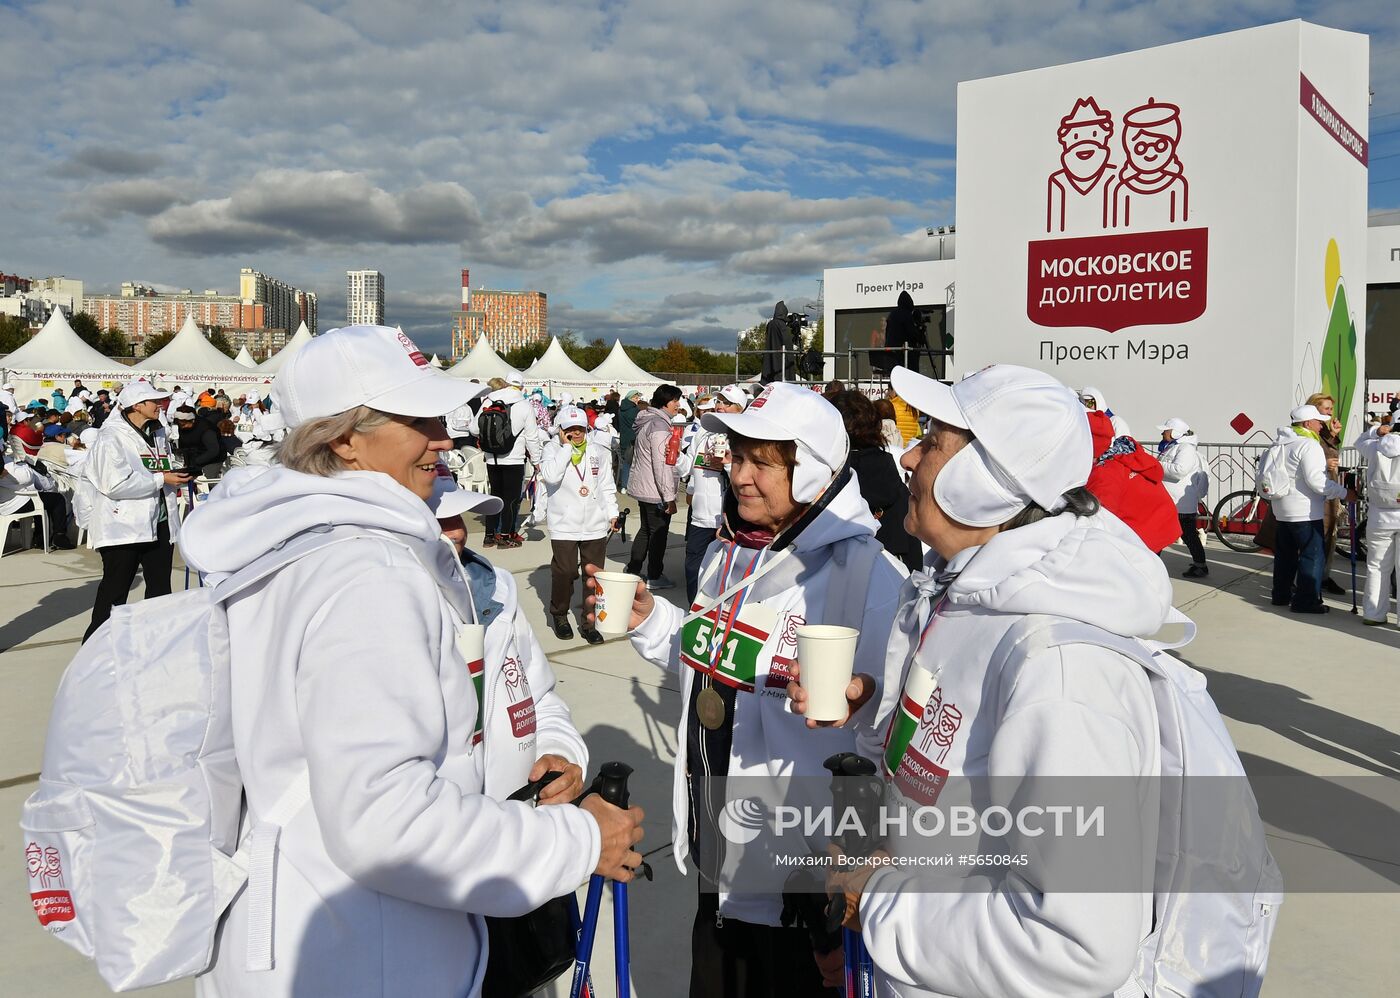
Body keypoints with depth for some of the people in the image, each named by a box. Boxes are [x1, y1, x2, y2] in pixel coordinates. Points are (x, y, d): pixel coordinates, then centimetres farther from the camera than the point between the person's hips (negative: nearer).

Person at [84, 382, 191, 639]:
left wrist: (178, 476, 4)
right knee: (115, 589, -1)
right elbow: (115, 484, -22)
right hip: (124, 525, -7)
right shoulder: (112, 437, -12)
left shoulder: (158, 433, 13)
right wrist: (161, 479, -18)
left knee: (160, 588, 13)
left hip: (159, 522, 7)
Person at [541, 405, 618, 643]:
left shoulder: (599, 452, 8)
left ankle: (589, 622, 17)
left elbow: (607, 487, 13)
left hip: (596, 525, 3)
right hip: (564, 525, -3)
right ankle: (559, 615, 24)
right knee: (564, 572, 1)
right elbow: (550, 476, -21)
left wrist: (612, 513, 4)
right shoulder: (553, 449, -1)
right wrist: (566, 447, -15)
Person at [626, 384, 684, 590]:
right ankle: (654, 577, 13)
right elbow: (662, 465, -23)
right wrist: (669, 497, -20)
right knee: (659, 533, 3)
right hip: (656, 492, -10)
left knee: (646, 529, 20)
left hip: (642, 488, 10)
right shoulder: (659, 426, -20)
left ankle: (633, 570, 27)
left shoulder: (647, 422, 12)